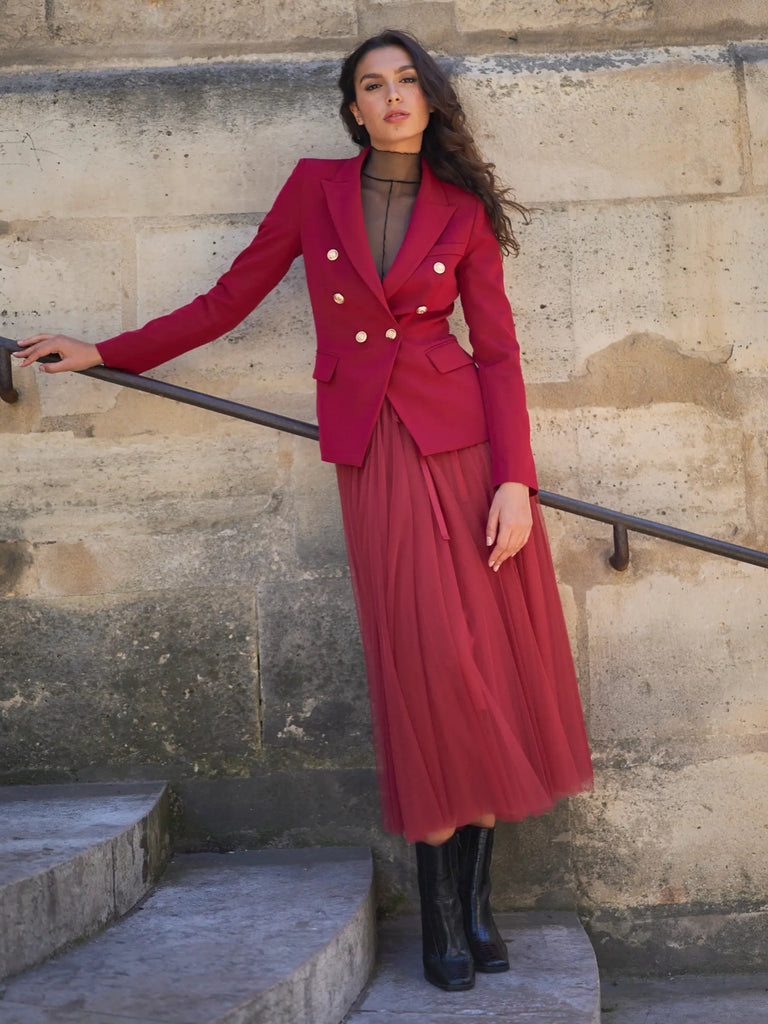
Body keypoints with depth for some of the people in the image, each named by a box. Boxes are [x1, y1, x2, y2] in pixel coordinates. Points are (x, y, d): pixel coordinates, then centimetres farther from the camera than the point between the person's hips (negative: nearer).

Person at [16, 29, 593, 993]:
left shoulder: (463, 210, 6)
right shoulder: (316, 188, 7)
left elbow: (498, 349, 3)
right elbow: (229, 300, 13)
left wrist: (515, 478, -8)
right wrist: (105, 353, 15)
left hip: (464, 440, 1)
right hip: (373, 452, -1)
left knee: (493, 661, -1)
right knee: (425, 667, -7)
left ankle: (476, 891, 12)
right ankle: (441, 912, 5)